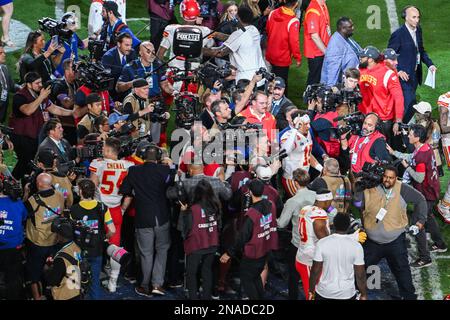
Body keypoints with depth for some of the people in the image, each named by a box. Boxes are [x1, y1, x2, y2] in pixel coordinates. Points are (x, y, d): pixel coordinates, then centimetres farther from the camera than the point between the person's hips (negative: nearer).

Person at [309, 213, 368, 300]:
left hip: (324, 293, 0)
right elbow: (360, 275, -6)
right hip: (347, 294, 0)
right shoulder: (356, 246, -10)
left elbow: (315, 271, -7)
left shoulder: (322, 243, -11)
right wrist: (364, 295, 6)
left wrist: (311, 290, 6)